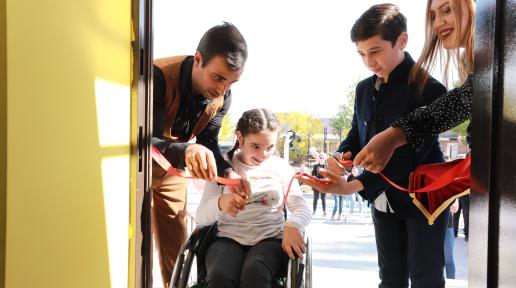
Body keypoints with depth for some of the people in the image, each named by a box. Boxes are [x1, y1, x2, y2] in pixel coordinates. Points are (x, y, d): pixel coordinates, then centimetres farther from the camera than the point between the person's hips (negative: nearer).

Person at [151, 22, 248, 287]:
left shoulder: (222, 96, -15)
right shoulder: (159, 77, -33)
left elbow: (208, 142, -9)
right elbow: (146, 142, -38)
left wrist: (227, 173, -29)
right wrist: (185, 151, -58)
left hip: (172, 171, 5)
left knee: (176, 246, 10)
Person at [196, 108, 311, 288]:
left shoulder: (281, 167, 8)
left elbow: (302, 208, 5)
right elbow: (202, 217, -1)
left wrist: (292, 225, -21)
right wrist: (220, 203, -26)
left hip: (269, 239, 0)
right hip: (229, 239, 0)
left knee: (254, 273, -34)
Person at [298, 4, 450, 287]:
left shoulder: (429, 90, -18)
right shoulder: (364, 88, 4)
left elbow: (407, 153, -26)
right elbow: (357, 134, 13)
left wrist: (353, 186, -35)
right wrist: (341, 156, -12)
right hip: (382, 198, 6)